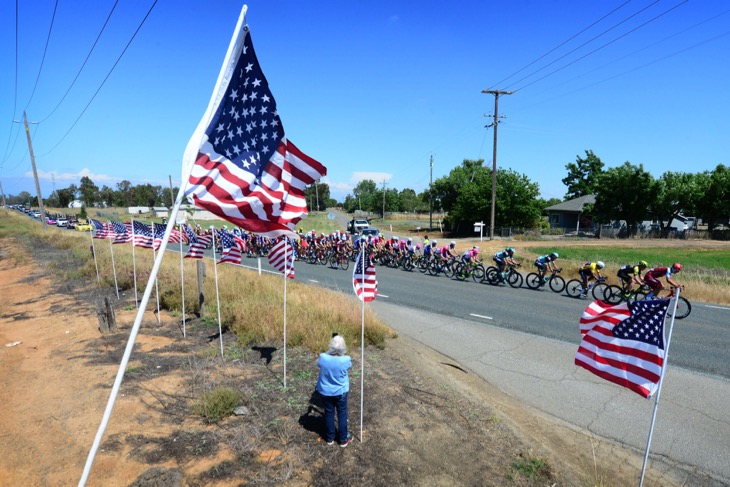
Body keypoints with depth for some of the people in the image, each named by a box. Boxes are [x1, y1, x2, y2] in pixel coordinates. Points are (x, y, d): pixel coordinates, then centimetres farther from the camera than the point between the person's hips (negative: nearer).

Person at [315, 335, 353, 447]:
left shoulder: (323, 358, -23)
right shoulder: (345, 360, -28)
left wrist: (330, 352, 10)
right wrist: (341, 354, 8)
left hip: (325, 392, 2)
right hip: (340, 392, -2)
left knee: (329, 414, 20)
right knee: (342, 414, 18)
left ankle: (330, 438, 37)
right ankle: (343, 439, 32)